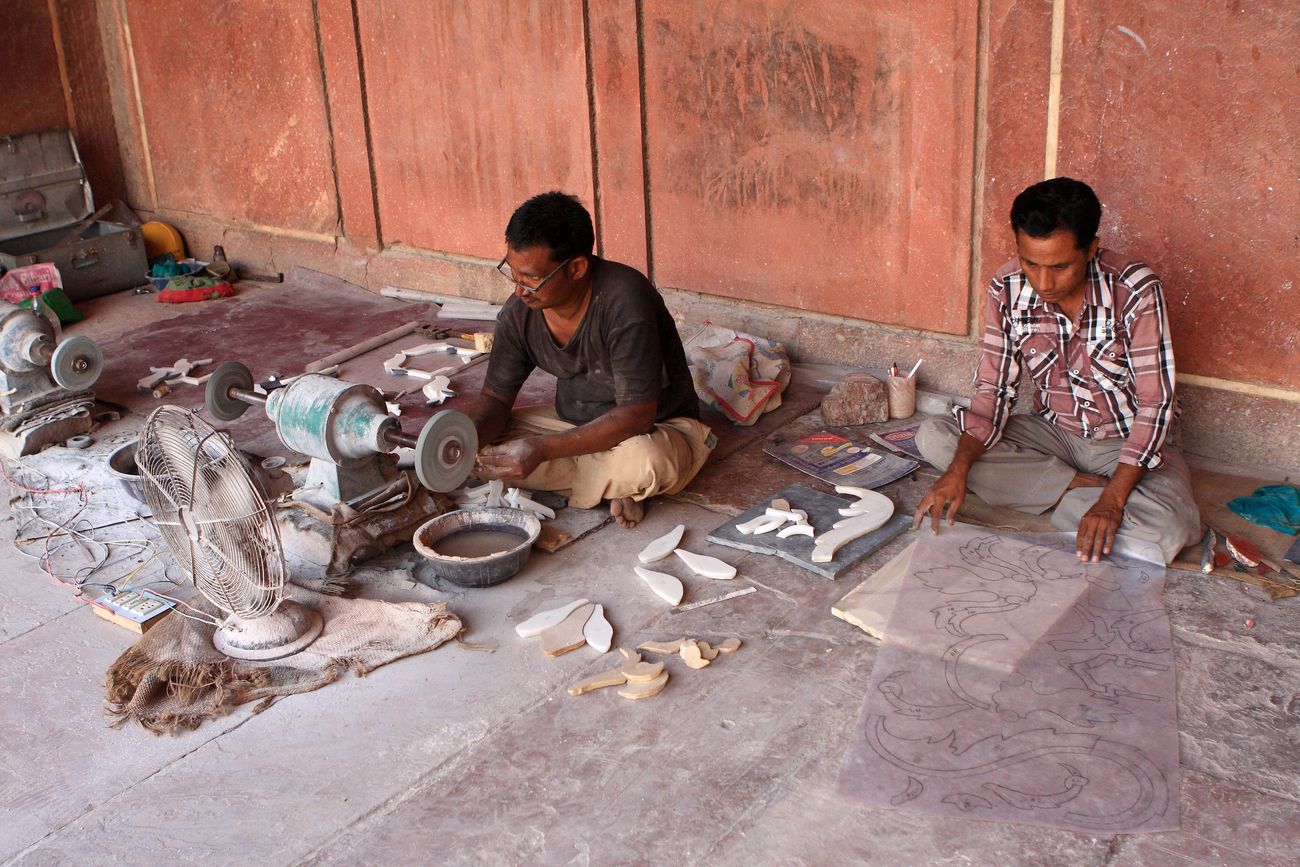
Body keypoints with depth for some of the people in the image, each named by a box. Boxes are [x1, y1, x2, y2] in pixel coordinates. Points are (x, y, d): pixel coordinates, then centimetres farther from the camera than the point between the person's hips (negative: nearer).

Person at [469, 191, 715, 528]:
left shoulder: (624, 301, -31)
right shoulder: (519, 313, -12)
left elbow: (636, 415, -32)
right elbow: (496, 398, -1)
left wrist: (542, 449, -39)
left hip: (658, 428, -6)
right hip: (574, 422, 7)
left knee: (640, 461, -41)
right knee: (486, 447, -15)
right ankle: (611, 483, -7)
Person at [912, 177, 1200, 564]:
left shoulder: (1136, 290, -24)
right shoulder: (1007, 289, -14)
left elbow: (1155, 403, -23)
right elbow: (994, 389, -10)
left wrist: (1112, 500, -34)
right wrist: (958, 470, -27)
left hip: (1128, 442, -4)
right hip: (1052, 431, 4)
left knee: (1170, 531, -35)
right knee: (933, 437, -19)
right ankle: (1081, 487, -14)